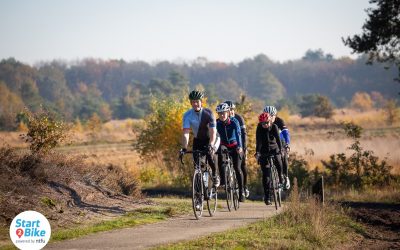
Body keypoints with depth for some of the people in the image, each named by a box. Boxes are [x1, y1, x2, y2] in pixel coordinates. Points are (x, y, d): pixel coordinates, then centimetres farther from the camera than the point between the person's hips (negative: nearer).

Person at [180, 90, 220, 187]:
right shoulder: (187, 115, -17)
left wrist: (210, 145, -45)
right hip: (198, 140, 3)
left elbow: (212, 132, -30)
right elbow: (185, 132, -23)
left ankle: (215, 175, -4)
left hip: (210, 139, -3)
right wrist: (184, 148, -36)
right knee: (197, 162, -12)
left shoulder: (208, 113, -23)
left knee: (210, 154, -29)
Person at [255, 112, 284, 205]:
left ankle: (281, 180, -2)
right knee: (265, 174, -7)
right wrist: (257, 152, -39)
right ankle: (267, 197, -3)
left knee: (278, 163, -29)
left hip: (274, 149, 1)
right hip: (264, 152, -1)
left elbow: (278, 138, -23)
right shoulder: (259, 129, -13)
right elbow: (258, 141, -24)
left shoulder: (274, 127, -12)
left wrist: (280, 149, -38)